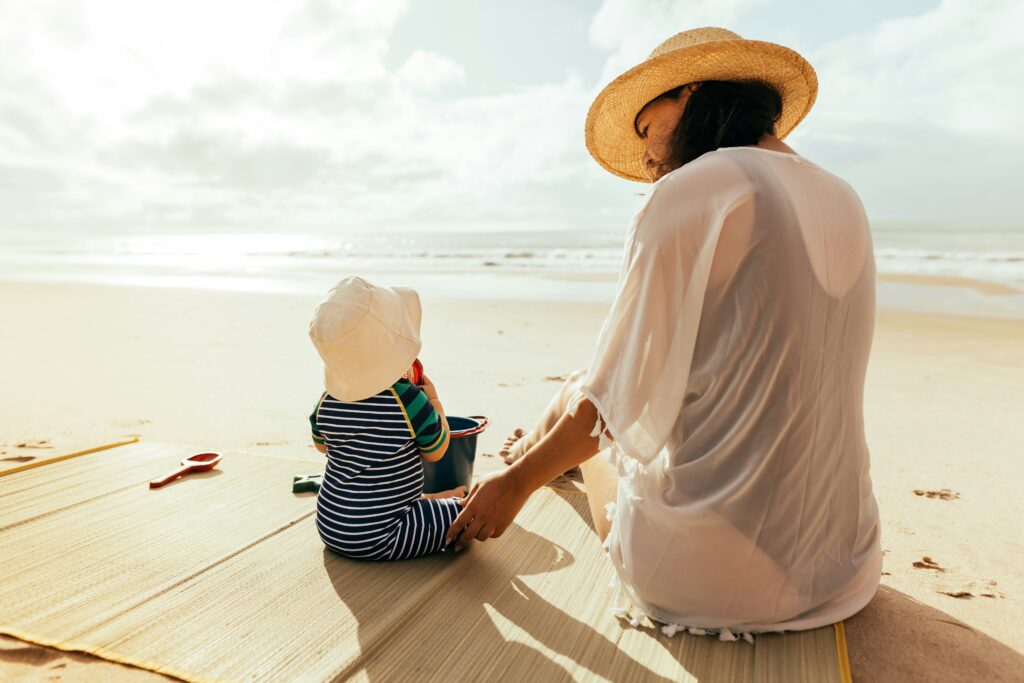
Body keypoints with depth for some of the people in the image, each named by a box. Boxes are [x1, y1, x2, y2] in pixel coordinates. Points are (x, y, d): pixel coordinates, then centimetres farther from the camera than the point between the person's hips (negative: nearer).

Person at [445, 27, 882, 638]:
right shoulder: (844, 201, 8)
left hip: (707, 572, -6)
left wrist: (516, 481, 2)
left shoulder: (689, 192, -14)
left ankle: (529, 453, 52)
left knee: (577, 397, 20)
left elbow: (615, 400, -14)